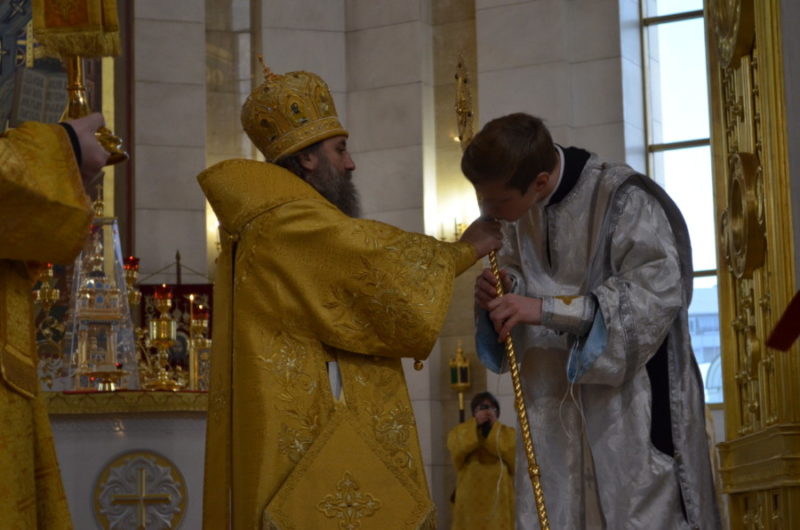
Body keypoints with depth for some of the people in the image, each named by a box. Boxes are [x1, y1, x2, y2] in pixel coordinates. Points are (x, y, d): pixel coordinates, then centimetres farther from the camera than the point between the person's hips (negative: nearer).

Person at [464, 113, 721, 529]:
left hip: (630, 393, -6)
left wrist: (545, 308, -28)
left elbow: (659, 291, -24)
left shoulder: (621, 197, -18)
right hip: (556, 400, 6)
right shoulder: (518, 209, 3)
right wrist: (504, 288, -7)